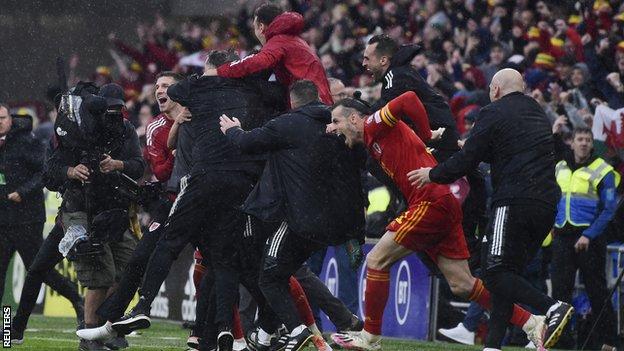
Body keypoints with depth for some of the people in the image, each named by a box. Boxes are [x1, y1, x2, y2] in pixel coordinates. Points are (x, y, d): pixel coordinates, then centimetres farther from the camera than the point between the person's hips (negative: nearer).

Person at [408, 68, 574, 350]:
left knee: (495, 273, -8)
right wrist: (467, 147, 40)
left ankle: (551, 308, -27)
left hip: (514, 201, -8)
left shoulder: (494, 113, -2)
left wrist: (432, 174, 12)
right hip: (547, 204, 8)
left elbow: (466, 162, -4)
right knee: (508, 274, 11)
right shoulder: (537, 112, 21)